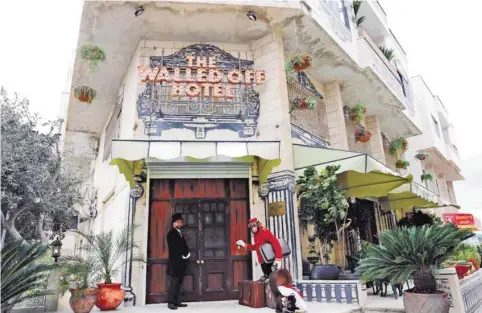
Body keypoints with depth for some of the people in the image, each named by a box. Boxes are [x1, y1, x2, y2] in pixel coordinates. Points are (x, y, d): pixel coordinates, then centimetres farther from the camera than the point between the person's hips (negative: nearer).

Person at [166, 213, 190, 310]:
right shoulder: (171, 233, -3)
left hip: (181, 262, 7)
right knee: (173, 282, -7)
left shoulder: (180, 234, 22)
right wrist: (182, 255, -9)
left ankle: (176, 301, 10)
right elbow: (173, 248, -12)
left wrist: (187, 254, 2)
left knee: (178, 282, 6)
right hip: (174, 262, -7)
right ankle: (171, 302, -4)